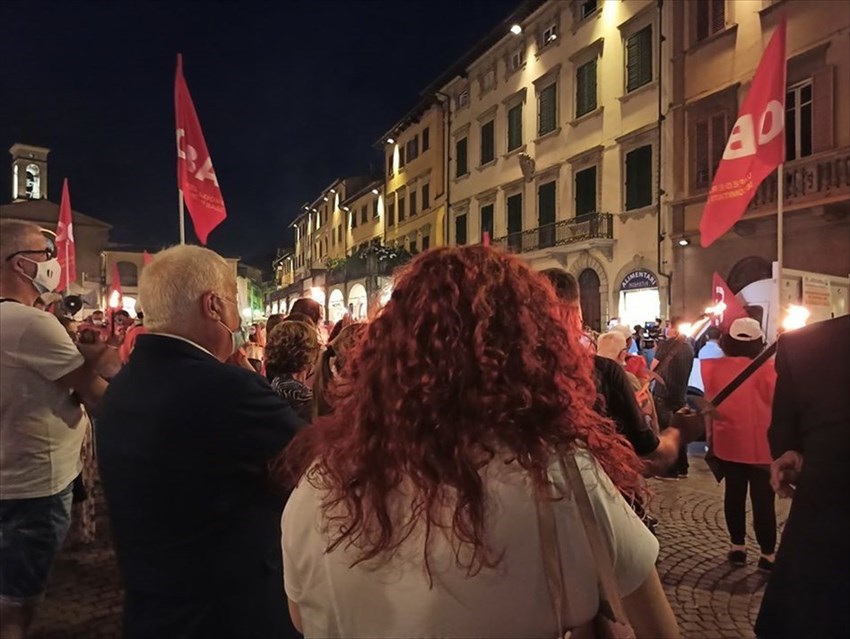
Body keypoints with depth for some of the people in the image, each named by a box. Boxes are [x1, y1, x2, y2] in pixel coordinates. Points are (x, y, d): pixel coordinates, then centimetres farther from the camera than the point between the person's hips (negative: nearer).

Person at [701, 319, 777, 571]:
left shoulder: (715, 368, -3)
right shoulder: (766, 368, -14)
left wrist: (710, 436, 16)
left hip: (727, 441, 4)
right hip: (760, 444, -3)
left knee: (734, 494, 13)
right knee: (763, 499, 3)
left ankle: (738, 548, 22)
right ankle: (768, 555, 10)